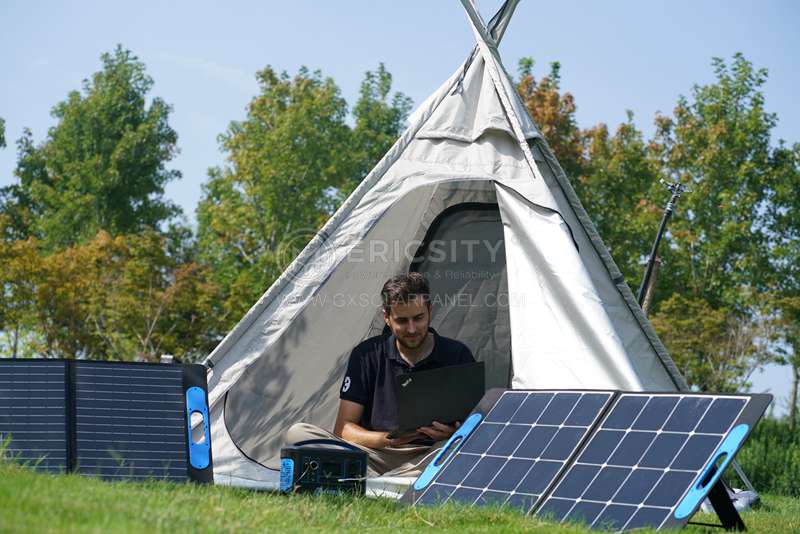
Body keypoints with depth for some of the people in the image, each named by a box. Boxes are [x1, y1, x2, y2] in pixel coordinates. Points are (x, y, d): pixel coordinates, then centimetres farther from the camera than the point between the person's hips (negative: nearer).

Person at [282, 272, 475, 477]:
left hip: (430, 459, -1)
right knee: (297, 433, -19)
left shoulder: (456, 355, 5)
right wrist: (385, 439, -17)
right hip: (378, 456, 1)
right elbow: (343, 427, 4)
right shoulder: (367, 355, 8)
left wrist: (450, 434, -21)